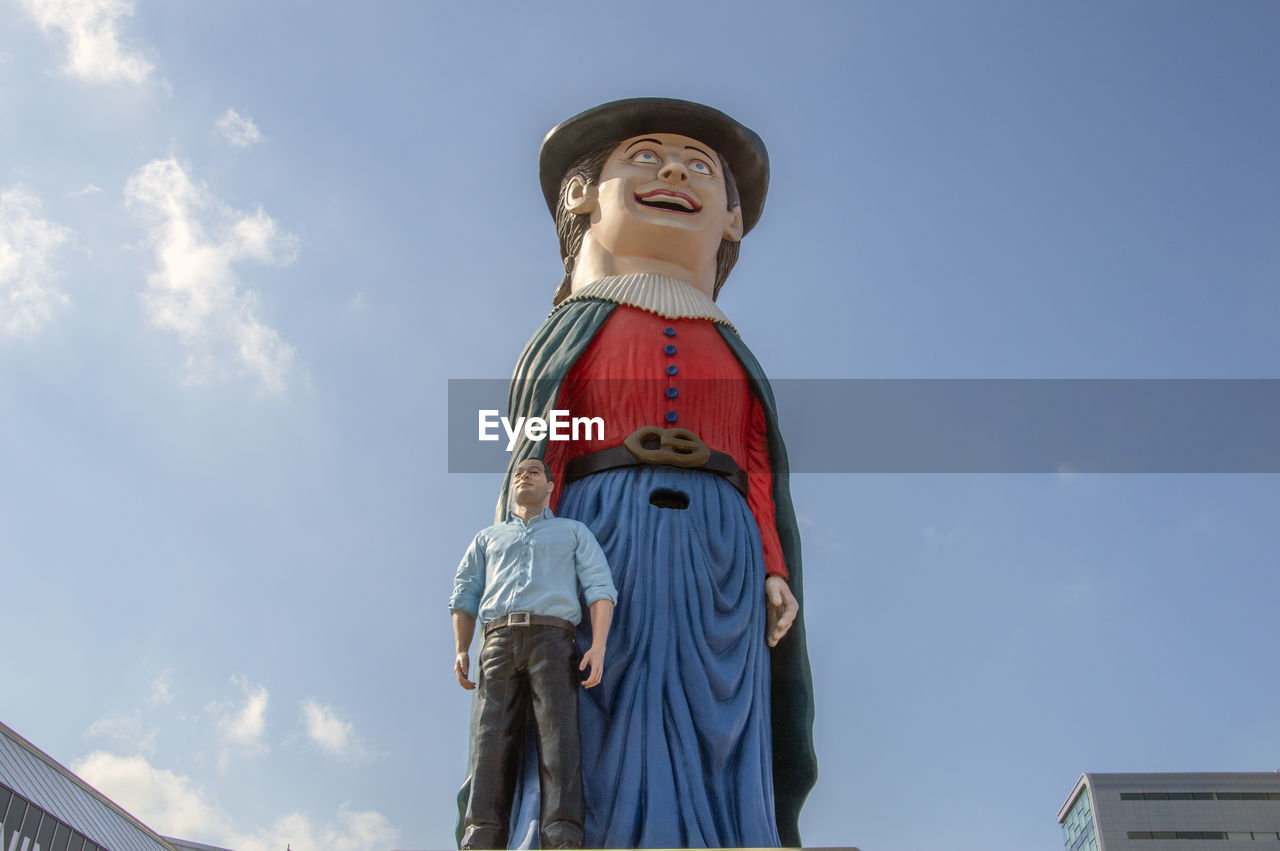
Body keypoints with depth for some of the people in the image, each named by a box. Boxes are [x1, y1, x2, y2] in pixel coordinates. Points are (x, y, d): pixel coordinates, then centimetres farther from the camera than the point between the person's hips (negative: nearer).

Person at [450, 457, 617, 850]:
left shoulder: (574, 532, 23)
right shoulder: (488, 537, 31)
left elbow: (600, 588, 9)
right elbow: (465, 595, 21)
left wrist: (599, 648, -8)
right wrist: (460, 651, 3)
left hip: (552, 641, -2)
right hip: (499, 641, 2)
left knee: (559, 738, -18)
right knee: (493, 738, -15)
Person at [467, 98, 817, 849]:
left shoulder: (735, 353, 27)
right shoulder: (573, 331, 20)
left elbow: (760, 476, 16)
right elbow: (533, 464, 8)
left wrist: (777, 574, -1)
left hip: (716, 568, 3)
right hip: (595, 556, -2)